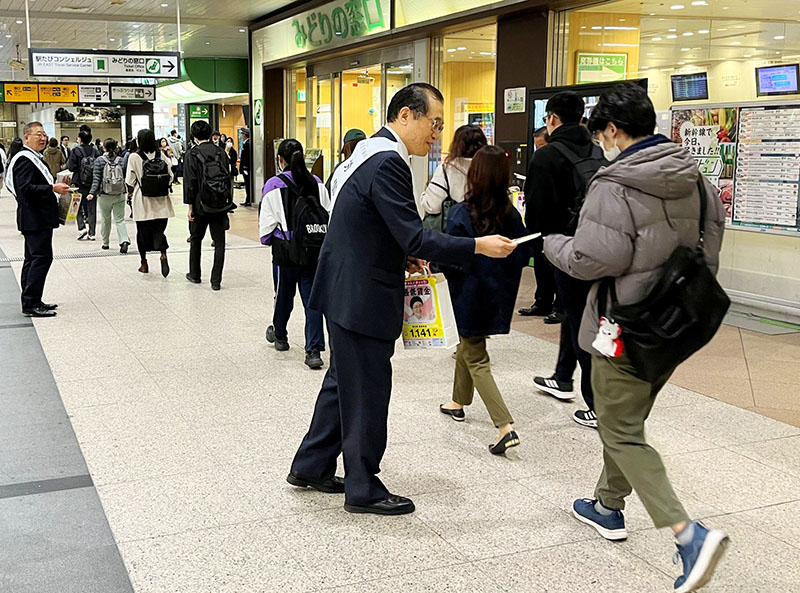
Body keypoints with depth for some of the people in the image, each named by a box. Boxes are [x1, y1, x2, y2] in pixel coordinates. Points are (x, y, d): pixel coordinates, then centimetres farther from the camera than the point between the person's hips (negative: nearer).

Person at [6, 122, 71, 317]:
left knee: (33, 259, 13)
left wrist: (57, 187, 18)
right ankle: (31, 304, -10)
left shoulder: (33, 158, 19)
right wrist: (53, 188, -24)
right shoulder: (25, 159, -14)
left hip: (37, 218, 11)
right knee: (42, 257, -12)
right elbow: (25, 188, -23)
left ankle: (31, 302, 20)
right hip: (35, 218, -11)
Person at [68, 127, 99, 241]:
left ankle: (82, 227, -9)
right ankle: (91, 233, 8)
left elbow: (71, 167, -12)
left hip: (80, 184, -3)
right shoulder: (95, 151, -1)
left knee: (80, 207, 9)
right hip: (93, 185, 3)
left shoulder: (76, 151, -9)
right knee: (92, 208, 8)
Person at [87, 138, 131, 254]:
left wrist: (92, 192, -12)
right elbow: (126, 177, 6)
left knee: (105, 220, 14)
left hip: (104, 195, -1)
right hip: (119, 195, 1)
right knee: (120, 220, 2)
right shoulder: (121, 160, 0)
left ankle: (105, 243, 24)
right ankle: (124, 241, -17)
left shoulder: (99, 161, -5)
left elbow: (97, 179, -11)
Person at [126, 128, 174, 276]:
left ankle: (144, 263, 20)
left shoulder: (134, 157, -9)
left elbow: (130, 180, -5)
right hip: (161, 201, 2)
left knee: (142, 231, 11)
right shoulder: (161, 156, 0)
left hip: (142, 201, -2)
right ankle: (163, 254, -19)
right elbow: (170, 177, 3)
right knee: (159, 230, 7)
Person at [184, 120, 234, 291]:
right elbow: (228, 178, 6)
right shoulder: (221, 152, 3)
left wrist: (190, 206, -4)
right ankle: (216, 281, 0)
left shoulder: (192, 155, -8)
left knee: (196, 240, 18)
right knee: (219, 243, 4)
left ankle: (194, 275, 29)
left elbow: (189, 182, -9)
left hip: (200, 205, -2)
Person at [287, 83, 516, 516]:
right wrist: (478, 246, -21)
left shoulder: (372, 152, 12)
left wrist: (401, 256, 9)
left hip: (347, 290, 11)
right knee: (367, 392, 3)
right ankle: (363, 489, 17)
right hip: (362, 297, -10)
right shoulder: (387, 162, -21)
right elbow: (414, 237, -25)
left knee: (343, 380, 21)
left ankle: (310, 467, 33)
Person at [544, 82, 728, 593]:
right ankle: (608, 506, 39)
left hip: (627, 328, -8)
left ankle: (689, 533, -11)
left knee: (622, 433, 0)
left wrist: (554, 244, -4)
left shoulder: (614, 186, -20)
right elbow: (714, 230, 17)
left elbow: (594, 260, -24)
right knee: (627, 420, 23)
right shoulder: (693, 177, 6)